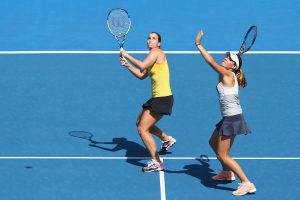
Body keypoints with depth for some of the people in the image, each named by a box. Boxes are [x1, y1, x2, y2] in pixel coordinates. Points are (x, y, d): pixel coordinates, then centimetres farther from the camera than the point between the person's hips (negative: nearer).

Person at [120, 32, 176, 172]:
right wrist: (126, 64, 10)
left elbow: (142, 66, -26)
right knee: (140, 123, 26)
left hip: (163, 98, -10)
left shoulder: (156, 52, -12)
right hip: (157, 98, 10)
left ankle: (156, 162, -5)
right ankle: (167, 139, 40)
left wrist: (127, 55, -14)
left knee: (142, 129, -10)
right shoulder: (153, 56, 17)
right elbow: (141, 75, 20)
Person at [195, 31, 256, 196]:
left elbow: (211, 61, -23)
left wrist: (198, 44, -18)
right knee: (213, 143, 29)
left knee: (223, 155, -7)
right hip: (229, 118, 10)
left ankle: (247, 184, -8)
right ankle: (227, 173, 46)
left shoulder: (227, 74, -16)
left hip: (232, 119, -10)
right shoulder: (229, 76, 8)